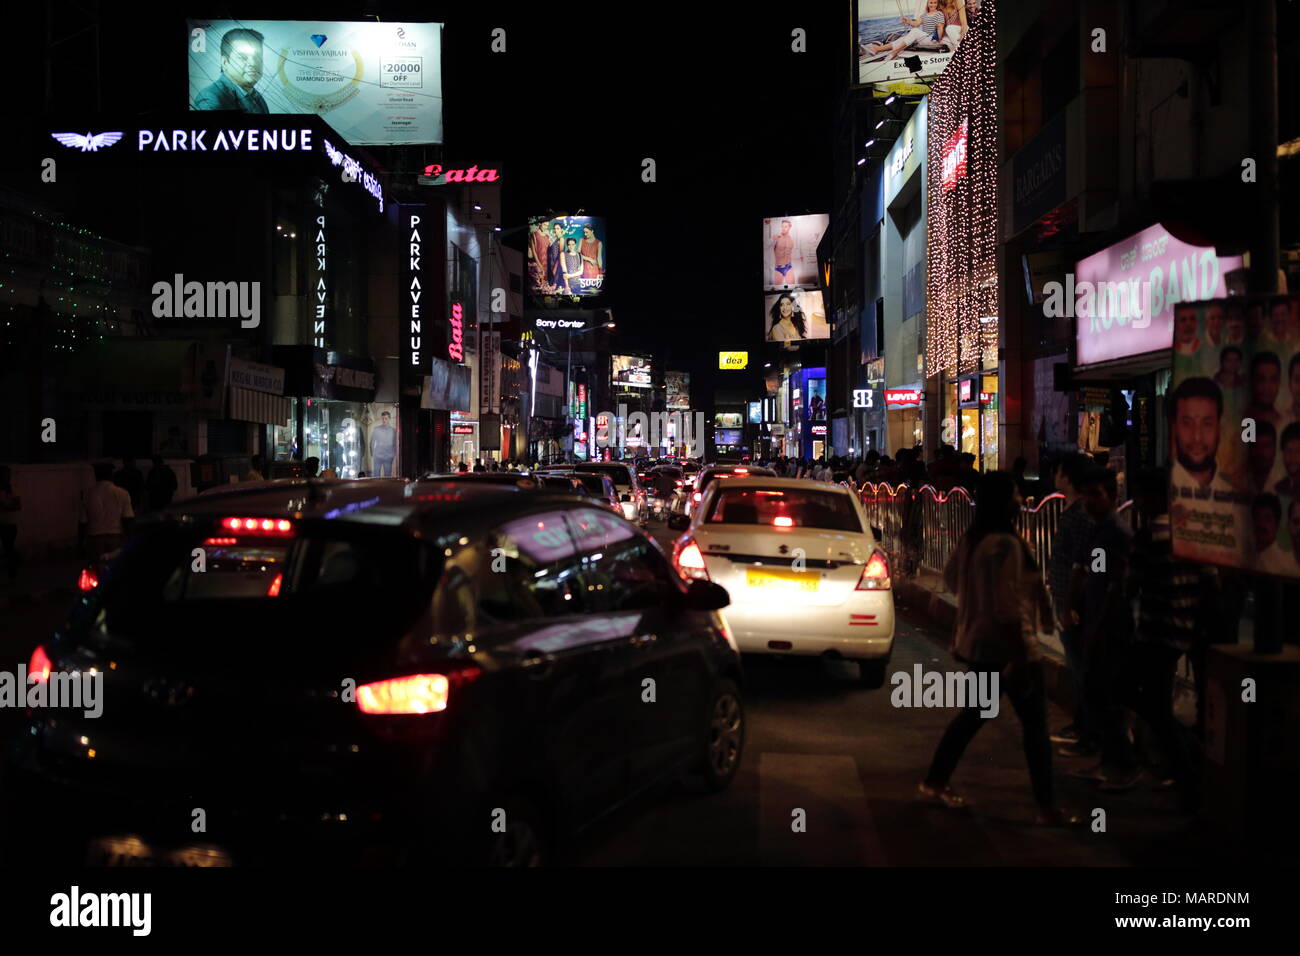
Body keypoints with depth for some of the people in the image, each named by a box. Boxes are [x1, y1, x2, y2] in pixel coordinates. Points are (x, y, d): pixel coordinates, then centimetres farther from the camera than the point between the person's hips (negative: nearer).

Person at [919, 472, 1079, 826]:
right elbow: (1009, 604, -24)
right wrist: (1024, 650, -19)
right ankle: (1047, 808, 3)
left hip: (978, 643, 9)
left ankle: (935, 781, 27)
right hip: (1007, 646, -9)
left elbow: (951, 578, 20)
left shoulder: (971, 540, 5)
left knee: (974, 714, 21)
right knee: (1035, 724, 0)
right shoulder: (1006, 544, -22)